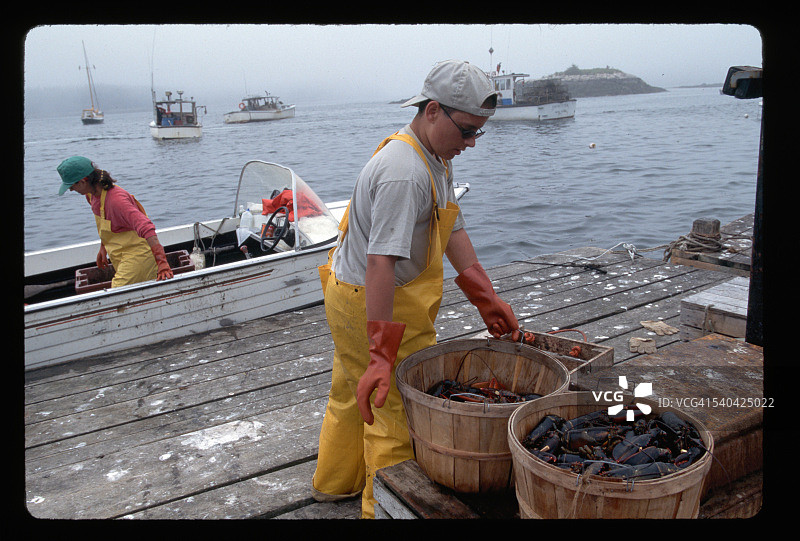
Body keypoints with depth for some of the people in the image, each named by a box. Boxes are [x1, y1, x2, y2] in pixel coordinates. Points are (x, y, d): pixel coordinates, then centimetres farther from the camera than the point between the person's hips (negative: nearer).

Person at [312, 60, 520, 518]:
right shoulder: (405, 174, -29)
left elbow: (452, 229, 5)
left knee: (353, 394, 26)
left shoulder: (435, 157, 6)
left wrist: (487, 299, -2)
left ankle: (335, 482, 48)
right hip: (380, 305, -11)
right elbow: (381, 262, -35)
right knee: (397, 410, 4)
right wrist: (382, 352, -37)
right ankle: (386, 510, 23)